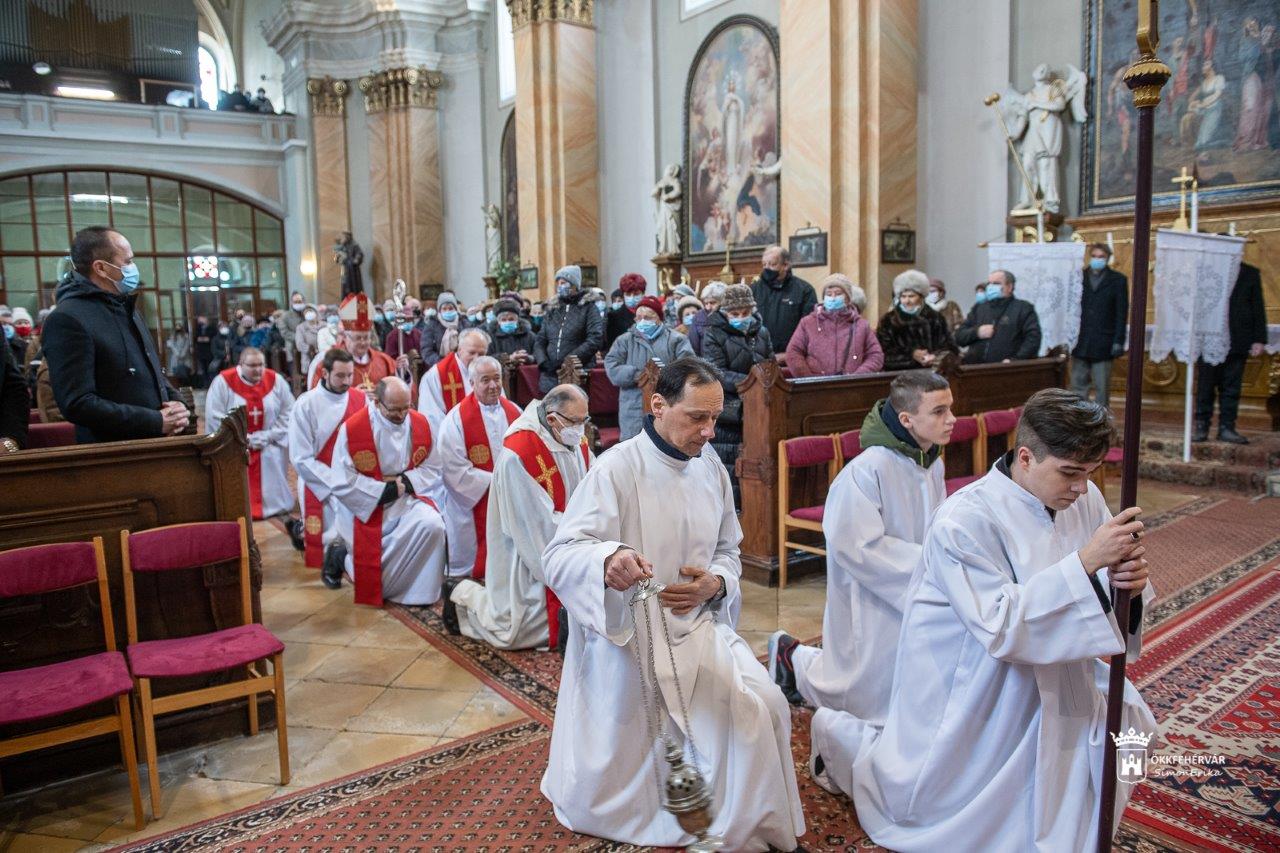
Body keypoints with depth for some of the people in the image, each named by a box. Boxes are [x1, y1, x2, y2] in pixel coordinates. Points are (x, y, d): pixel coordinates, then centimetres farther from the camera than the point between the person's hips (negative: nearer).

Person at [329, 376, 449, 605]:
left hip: (410, 499, 3)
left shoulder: (420, 424, -5)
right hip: (369, 507, -3)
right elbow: (343, 484, -16)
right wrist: (384, 491, -16)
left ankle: (420, 592, -7)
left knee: (433, 526, -28)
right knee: (370, 574, -5)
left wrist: (405, 481, -16)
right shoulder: (352, 429, -16)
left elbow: (433, 470, 2)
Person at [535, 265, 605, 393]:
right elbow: (540, 342, 14)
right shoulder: (551, 313, 19)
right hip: (550, 376, 5)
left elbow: (594, 340, -9)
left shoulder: (588, 309, 3)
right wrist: (544, 362, -7)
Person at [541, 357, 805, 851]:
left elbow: (727, 550, 15)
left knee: (764, 707, -12)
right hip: (625, 637, -5)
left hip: (698, 627, 5)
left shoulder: (710, 468, 3)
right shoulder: (616, 469, -17)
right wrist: (608, 560, -48)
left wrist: (716, 583, -9)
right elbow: (559, 556, -26)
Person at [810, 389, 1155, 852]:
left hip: (1045, 673, 6)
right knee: (923, 807, 8)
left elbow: (1091, 596, -3)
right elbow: (1001, 626, -34)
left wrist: (1127, 583, -26)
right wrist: (1084, 562, -40)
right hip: (968, 687, -6)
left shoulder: (1083, 499, -10)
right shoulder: (964, 521, -29)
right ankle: (837, 732, 34)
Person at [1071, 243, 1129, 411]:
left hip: (1103, 345, -1)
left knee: (1102, 388, 3)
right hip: (1080, 343, 2)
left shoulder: (1118, 280, 4)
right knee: (1078, 385, 4)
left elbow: (1122, 313, 1)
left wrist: (1118, 341, -7)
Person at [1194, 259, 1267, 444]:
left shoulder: (1250, 274, 8)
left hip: (1238, 342, 1)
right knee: (1205, 386, 3)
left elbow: (1258, 308, 8)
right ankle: (1201, 427, 9)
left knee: (1231, 387, 3)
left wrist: (1259, 339, 2)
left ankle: (1226, 428, 8)